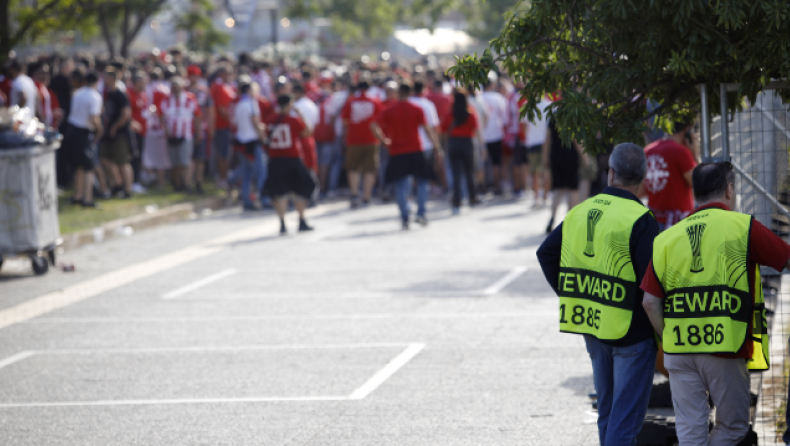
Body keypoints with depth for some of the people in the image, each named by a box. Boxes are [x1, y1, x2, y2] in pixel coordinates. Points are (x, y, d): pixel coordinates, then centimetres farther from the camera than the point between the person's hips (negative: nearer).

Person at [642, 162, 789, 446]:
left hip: (679, 353, 4)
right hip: (726, 348, -4)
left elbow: (650, 301, 3)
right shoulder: (743, 227, -3)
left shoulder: (668, 238, 9)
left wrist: (668, 339, 13)